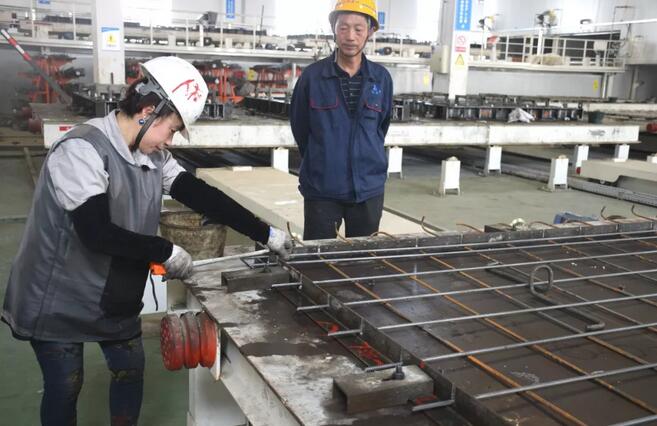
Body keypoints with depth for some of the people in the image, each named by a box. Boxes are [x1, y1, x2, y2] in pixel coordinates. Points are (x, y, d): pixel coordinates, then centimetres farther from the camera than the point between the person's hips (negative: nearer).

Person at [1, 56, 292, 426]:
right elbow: (96, 233, -32)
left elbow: (200, 195, -5)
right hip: (59, 301, -7)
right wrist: (166, 252, -24)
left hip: (114, 295, 7)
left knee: (131, 368, 16)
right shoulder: (82, 150, -25)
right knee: (65, 386, 8)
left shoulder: (153, 155, -3)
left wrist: (265, 233, -10)